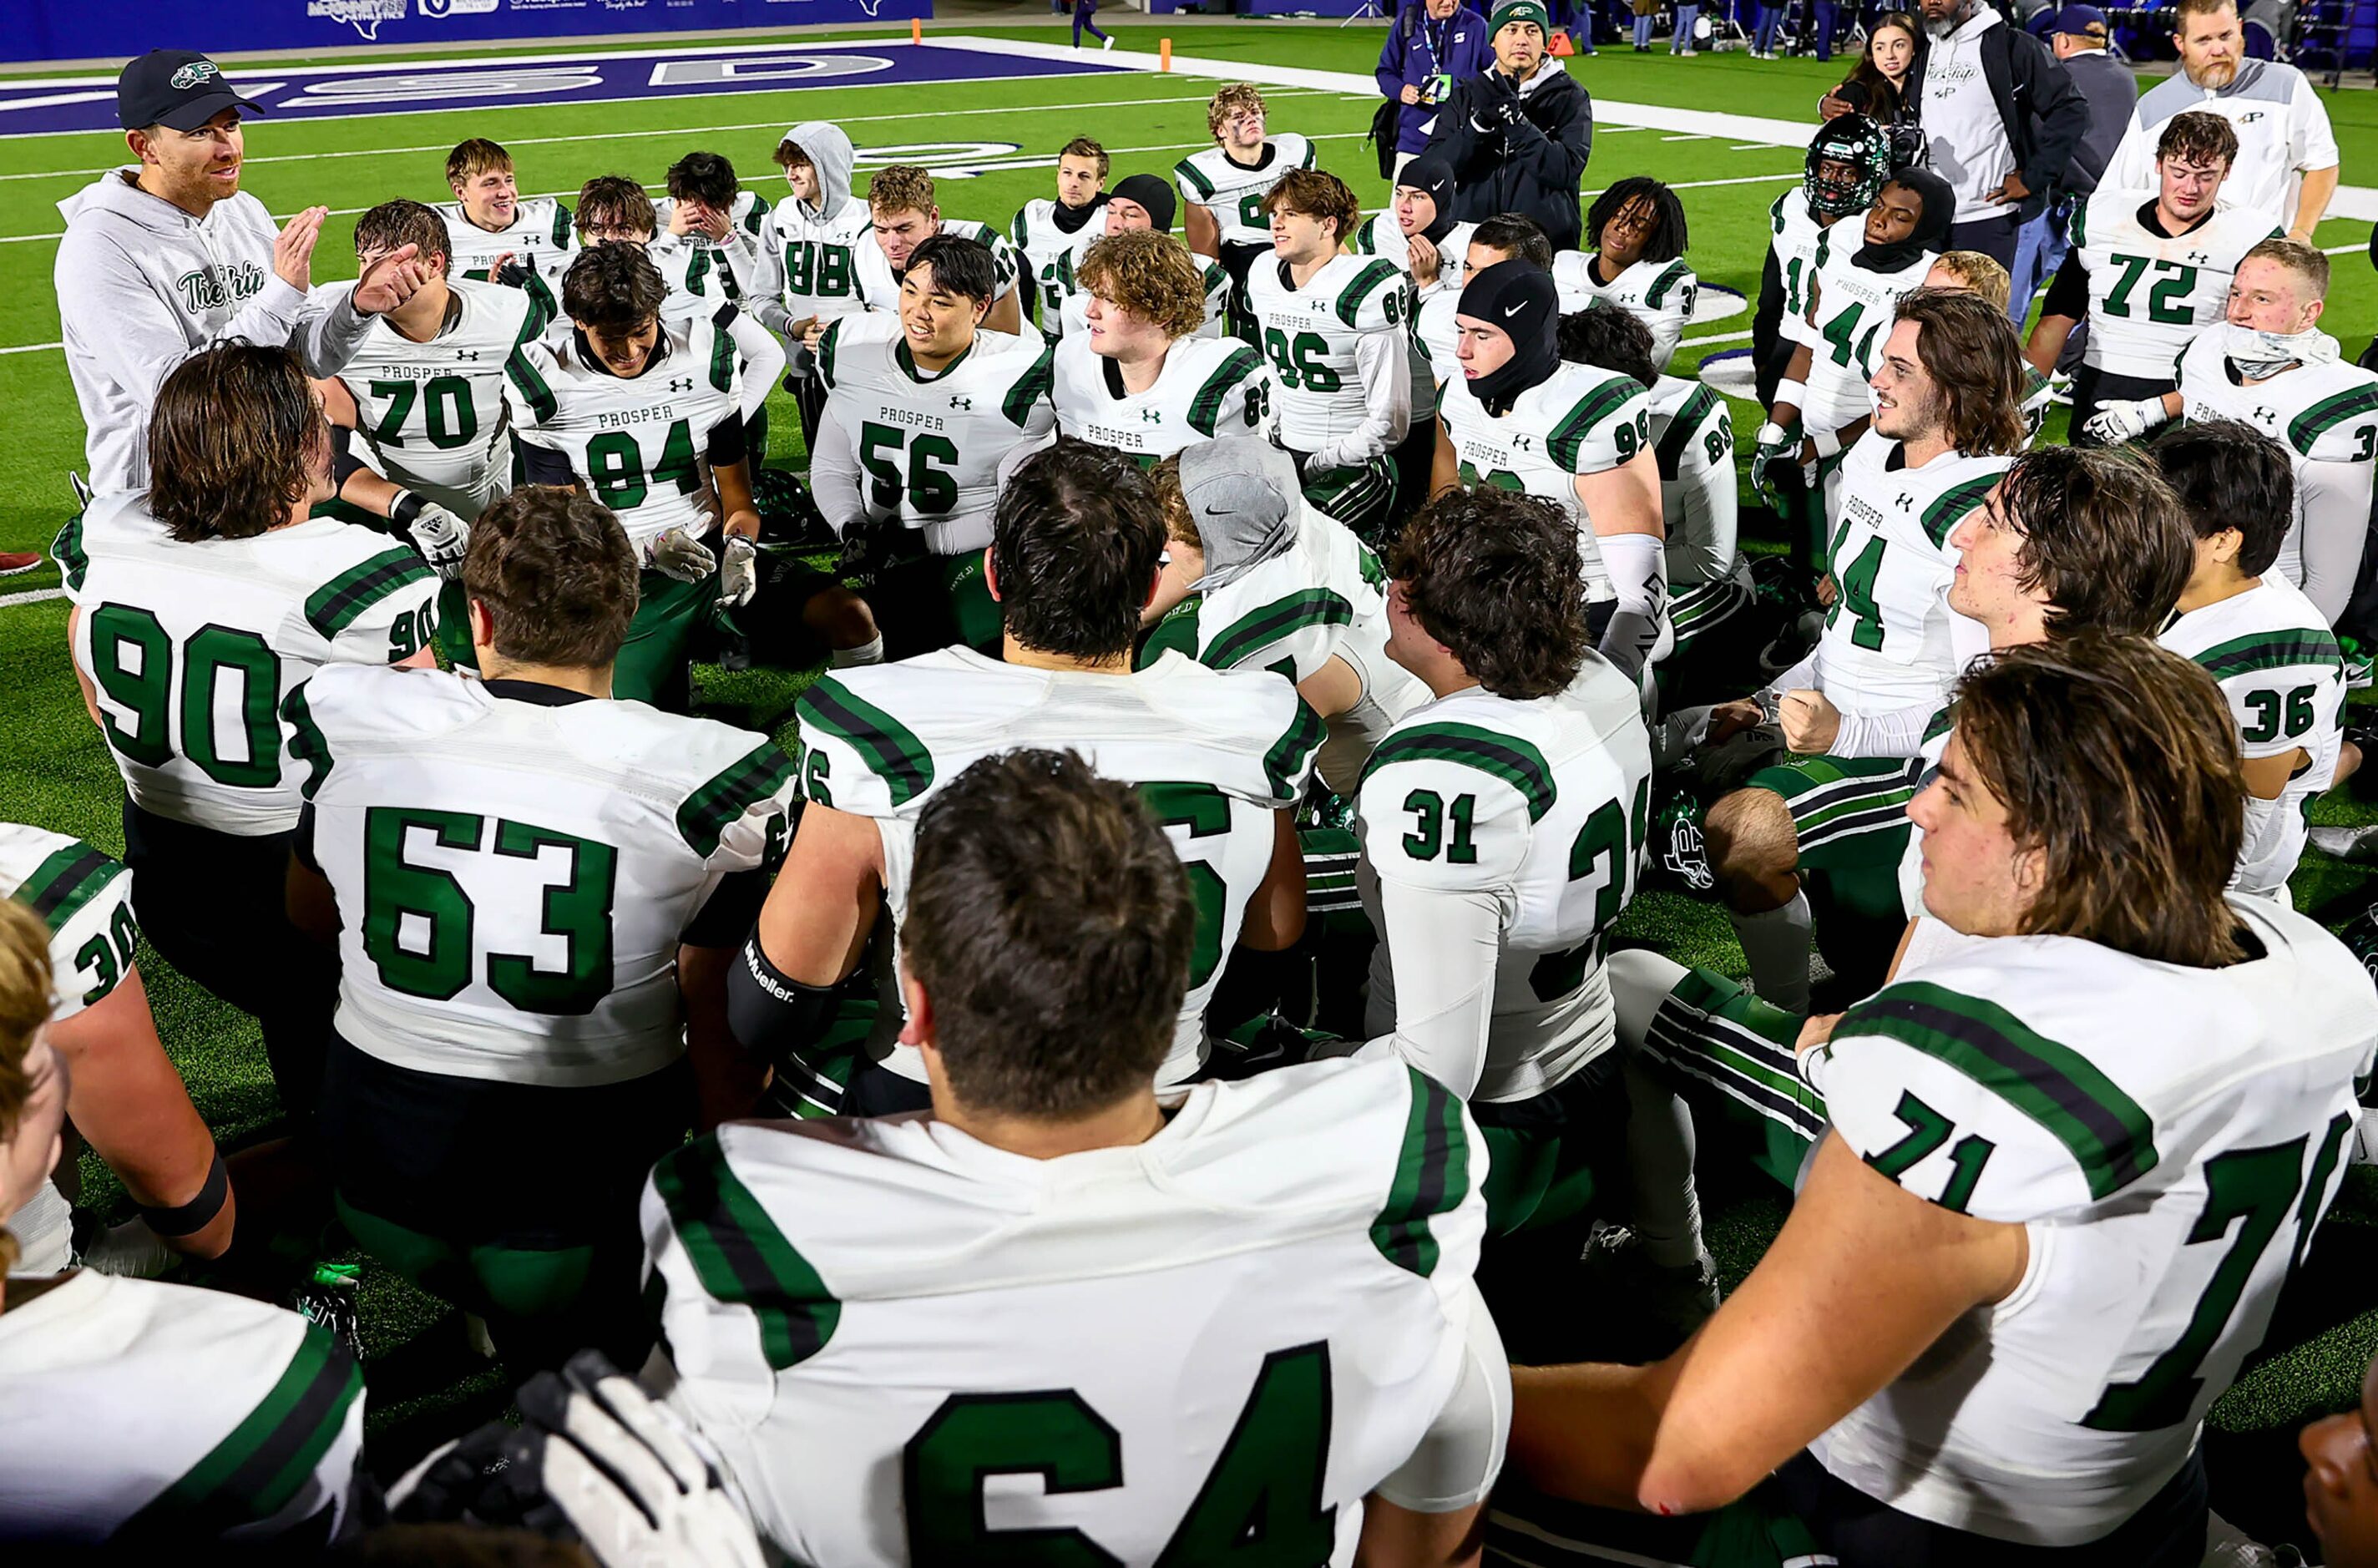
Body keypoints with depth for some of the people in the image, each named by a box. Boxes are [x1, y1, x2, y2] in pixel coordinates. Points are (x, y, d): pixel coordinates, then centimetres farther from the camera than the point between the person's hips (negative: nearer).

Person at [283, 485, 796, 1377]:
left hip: (379, 1195, 3)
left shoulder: (346, 724, -8)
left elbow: (311, 918, 11)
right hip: (583, 1197, -2)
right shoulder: (709, 775, -14)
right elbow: (718, 1033, -5)